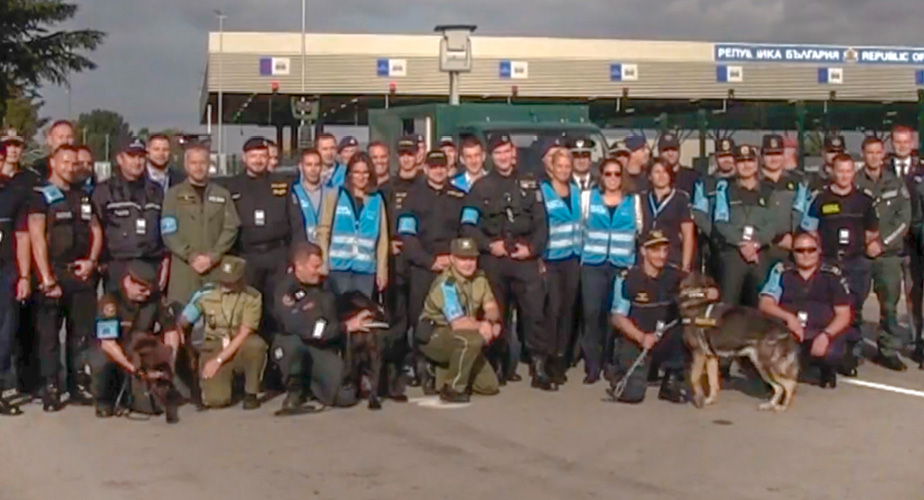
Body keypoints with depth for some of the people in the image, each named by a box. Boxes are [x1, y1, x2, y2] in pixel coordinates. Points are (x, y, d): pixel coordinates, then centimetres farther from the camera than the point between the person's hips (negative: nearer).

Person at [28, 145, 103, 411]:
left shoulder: (82, 196, 17)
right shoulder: (41, 195, -1)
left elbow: (96, 230, 18)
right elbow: (37, 237, -9)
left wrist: (91, 261, 0)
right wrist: (47, 277, -16)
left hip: (82, 273, 5)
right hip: (54, 272, -5)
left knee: (82, 331, 5)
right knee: (49, 332, -3)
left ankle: (78, 384, 12)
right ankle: (50, 388, 0)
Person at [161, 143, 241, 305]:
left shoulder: (223, 195, 13)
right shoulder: (174, 194, 8)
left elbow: (231, 228, 5)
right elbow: (169, 232, 0)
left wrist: (212, 257, -8)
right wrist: (191, 256, -10)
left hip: (216, 268, 1)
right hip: (183, 268, -1)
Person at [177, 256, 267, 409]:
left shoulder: (252, 297, -10)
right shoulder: (206, 293, -5)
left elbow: (244, 335, -14)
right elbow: (182, 324, -1)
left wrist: (218, 360, -19)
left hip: (240, 350, 0)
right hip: (213, 349, 0)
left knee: (256, 344, -37)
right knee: (216, 399, -25)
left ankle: (251, 393, -12)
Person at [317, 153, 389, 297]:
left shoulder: (377, 200, 8)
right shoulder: (336, 196, 3)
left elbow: (382, 238, 8)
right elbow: (323, 230, 2)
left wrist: (382, 270, 3)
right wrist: (323, 263, -6)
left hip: (366, 268, 1)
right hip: (339, 265, -1)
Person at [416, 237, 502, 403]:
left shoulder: (479, 278, 0)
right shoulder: (446, 284, -23)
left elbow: (491, 307, -7)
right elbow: (458, 324, -30)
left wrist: (491, 320, -29)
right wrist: (482, 326, -15)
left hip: (462, 339, 7)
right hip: (434, 336, -7)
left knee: (489, 385, -1)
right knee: (473, 339, -36)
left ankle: (448, 370, 20)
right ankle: (452, 389, -19)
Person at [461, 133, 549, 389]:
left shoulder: (529, 184, 13)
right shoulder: (481, 186, 8)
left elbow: (541, 222, 10)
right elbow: (468, 225, 3)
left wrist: (532, 248, -5)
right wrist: (489, 245, -9)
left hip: (525, 257, 0)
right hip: (493, 259, 0)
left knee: (534, 310, -8)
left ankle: (539, 367, -5)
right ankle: (500, 365, 13)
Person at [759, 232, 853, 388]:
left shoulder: (832, 275, 3)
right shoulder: (781, 271, 3)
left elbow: (843, 315, 1)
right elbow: (765, 304, -3)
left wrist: (826, 335, -17)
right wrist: (789, 317, -22)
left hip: (821, 335, 0)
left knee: (831, 352, -33)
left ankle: (828, 369, 9)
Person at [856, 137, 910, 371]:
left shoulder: (896, 183, 8)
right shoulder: (854, 184, 1)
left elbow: (904, 218, 4)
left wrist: (884, 241, -7)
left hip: (889, 252, 2)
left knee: (889, 303, 1)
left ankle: (888, 351, 9)